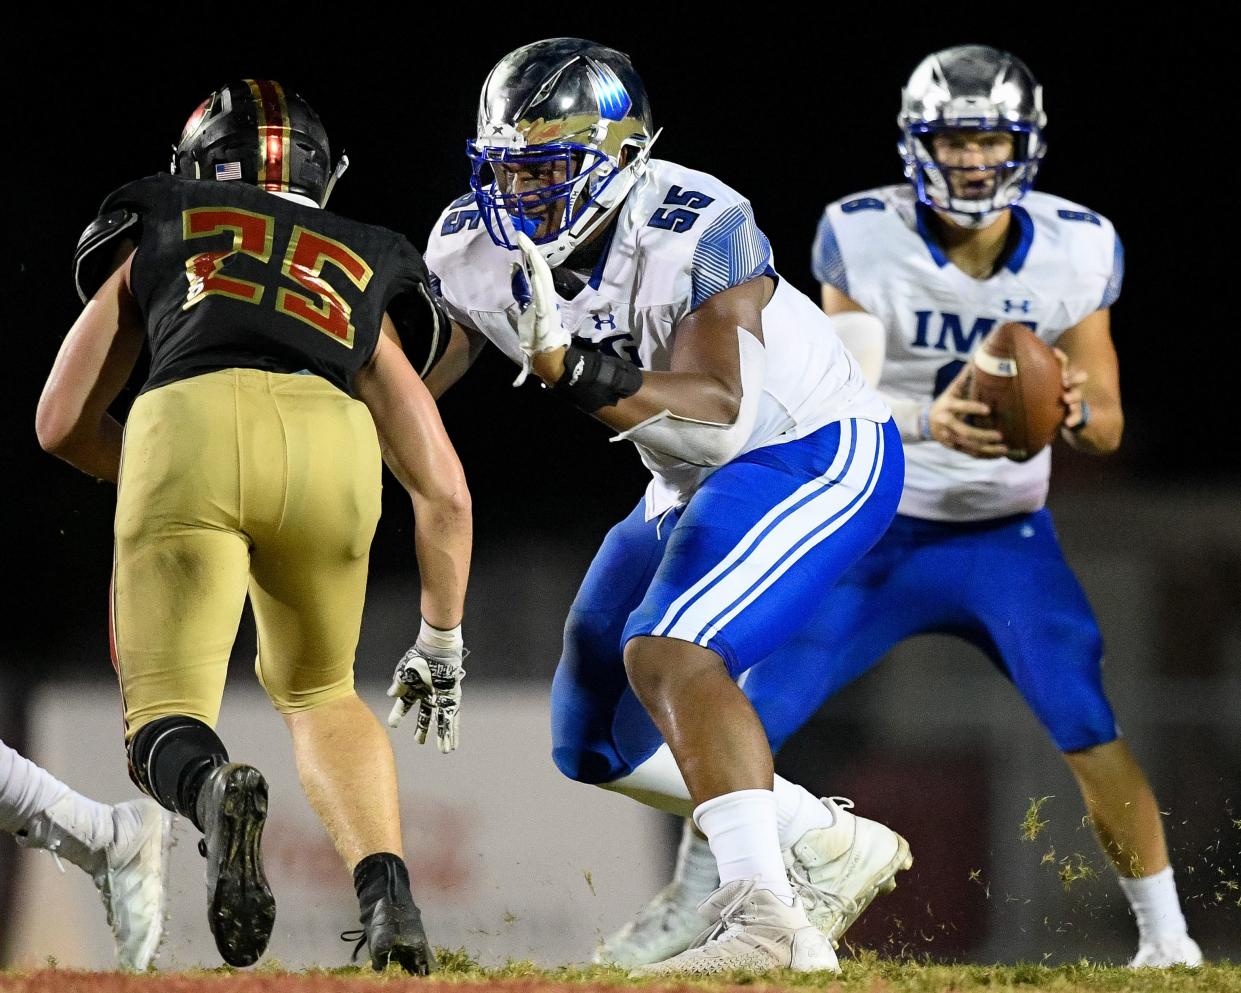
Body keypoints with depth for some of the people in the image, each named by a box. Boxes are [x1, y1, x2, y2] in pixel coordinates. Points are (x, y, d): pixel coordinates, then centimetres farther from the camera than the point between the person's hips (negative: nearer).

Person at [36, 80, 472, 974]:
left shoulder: (156, 232, 34)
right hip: (331, 439, 2)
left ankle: (213, 791, -29)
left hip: (188, 427, -2)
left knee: (166, 725, 9)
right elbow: (445, 492, 33)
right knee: (317, 690, 28)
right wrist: (441, 646, 45)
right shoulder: (366, 274, 36)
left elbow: (64, 425, 33)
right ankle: (386, 882, 2)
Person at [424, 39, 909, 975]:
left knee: (670, 654, -31)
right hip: (697, 484, 9)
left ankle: (767, 922, -38)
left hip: (815, 452, -9)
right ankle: (837, 846, 23)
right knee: (595, 742, 10)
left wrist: (578, 374, -53)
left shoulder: (694, 231, -29)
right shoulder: (475, 251, -10)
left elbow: (718, 413, -38)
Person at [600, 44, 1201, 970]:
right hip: (878, 537, 0)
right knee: (749, 717, -4)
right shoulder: (866, 240, -15)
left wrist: (1076, 410, -30)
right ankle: (689, 904, 17)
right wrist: (928, 422, -42)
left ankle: (1166, 936, -3)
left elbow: (1108, 426, -5)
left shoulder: (1074, 250, -10)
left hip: (1007, 539, 0)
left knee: (1093, 732, -16)